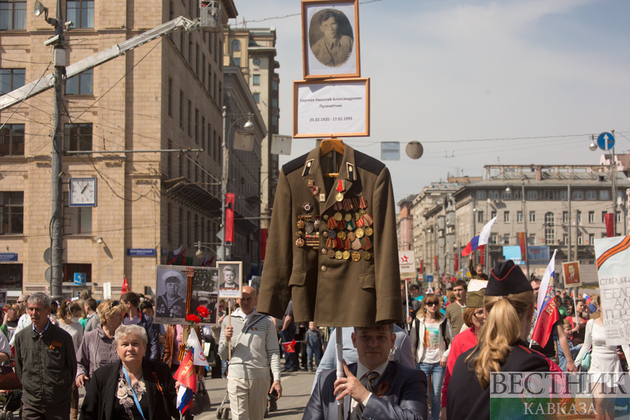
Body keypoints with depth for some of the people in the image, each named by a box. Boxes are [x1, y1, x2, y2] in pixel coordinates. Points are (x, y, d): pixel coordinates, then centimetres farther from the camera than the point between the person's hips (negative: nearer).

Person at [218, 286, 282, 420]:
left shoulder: (267, 321, 8)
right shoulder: (229, 321, 10)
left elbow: (273, 352, 5)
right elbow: (223, 356, 11)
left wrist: (277, 379, -3)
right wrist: (226, 340, -9)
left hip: (260, 377, 0)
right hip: (236, 376, 0)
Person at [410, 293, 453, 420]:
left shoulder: (444, 322, 2)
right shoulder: (418, 321, 2)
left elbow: (453, 341, 10)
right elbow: (412, 342, 5)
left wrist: (445, 355, -2)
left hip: (439, 363, 1)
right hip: (423, 363, -1)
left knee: (436, 396, 3)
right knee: (424, 395, -5)